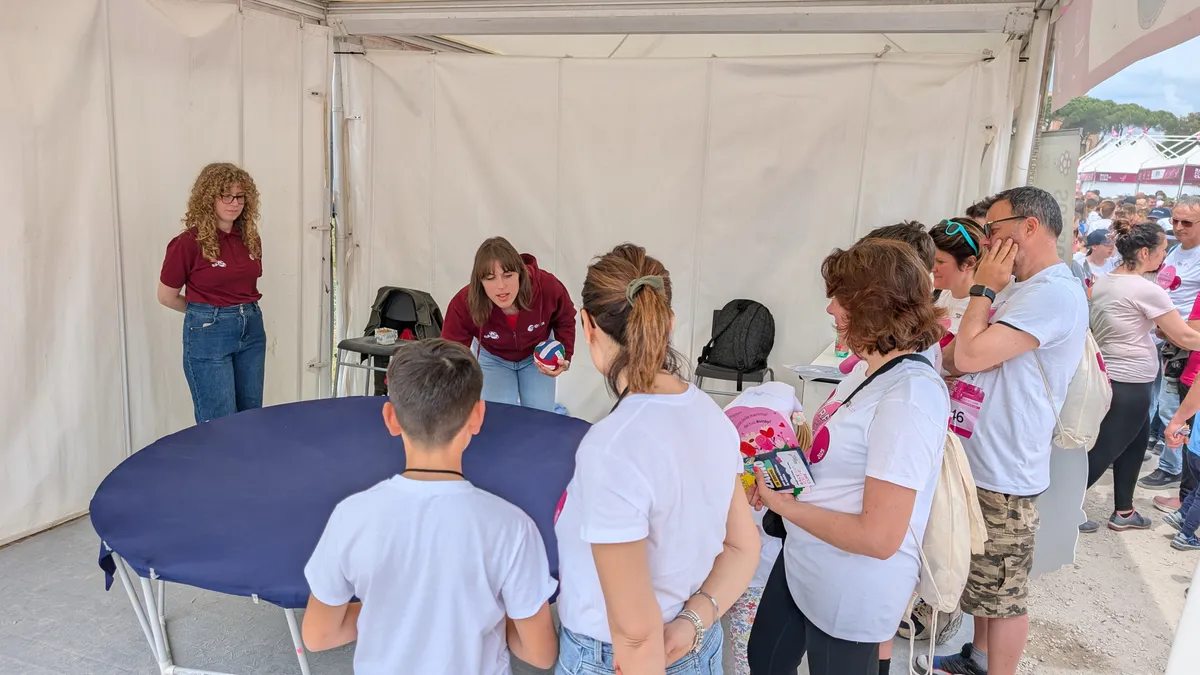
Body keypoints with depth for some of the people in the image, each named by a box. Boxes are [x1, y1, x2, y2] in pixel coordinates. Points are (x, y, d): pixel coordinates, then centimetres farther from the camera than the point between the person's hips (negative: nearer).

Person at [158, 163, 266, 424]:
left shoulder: (250, 238, 4)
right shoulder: (189, 242, -13)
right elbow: (167, 296, -2)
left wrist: (243, 311, 9)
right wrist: (207, 312, 9)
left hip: (251, 330, 6)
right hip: (209, 334, -6)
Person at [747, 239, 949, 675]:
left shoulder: (909, 397, -28)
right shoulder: (871, 367, 1)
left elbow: (879, 537, -29)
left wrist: (784, 505, -20)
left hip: (849, 590, -9)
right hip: (805, 562, 9)